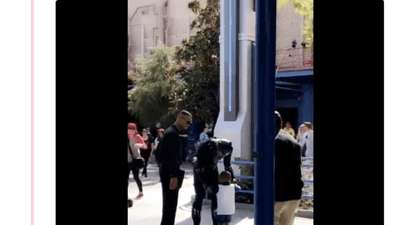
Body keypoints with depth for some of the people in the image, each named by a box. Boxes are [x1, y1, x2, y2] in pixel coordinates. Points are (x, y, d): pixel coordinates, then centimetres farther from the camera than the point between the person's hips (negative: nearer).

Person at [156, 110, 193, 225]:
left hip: (164, 171, 11)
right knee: (170, 204, -6)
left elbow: (158, 152, 22)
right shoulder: (173, 134, -17)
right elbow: (172, 157, -23)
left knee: (168, 203, 18)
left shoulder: (169, 132, 15)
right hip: (170, 173, -11)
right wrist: (174, 176, -24)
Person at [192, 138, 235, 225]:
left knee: (215, 196, -1)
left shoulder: (227, 148, -20)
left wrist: (232, 178, -8)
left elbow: (227, 165, -3)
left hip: (212, 169, 4)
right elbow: (200, 168, -29)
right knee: (200, 196, -8)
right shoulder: (205, 148, -36)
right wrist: (206, 185, -31)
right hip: (200, 170, -4)